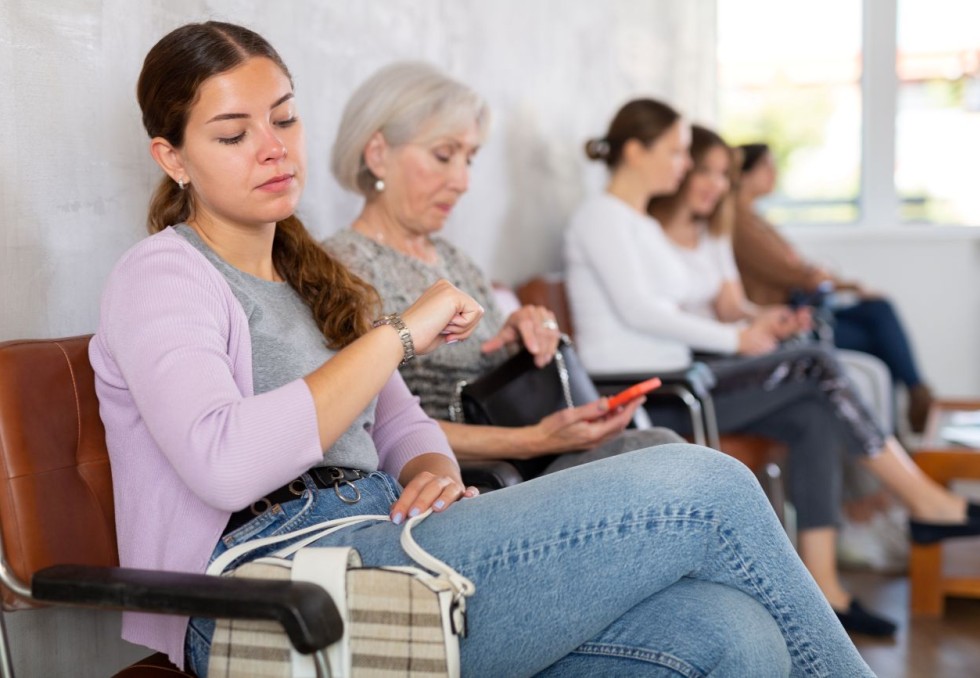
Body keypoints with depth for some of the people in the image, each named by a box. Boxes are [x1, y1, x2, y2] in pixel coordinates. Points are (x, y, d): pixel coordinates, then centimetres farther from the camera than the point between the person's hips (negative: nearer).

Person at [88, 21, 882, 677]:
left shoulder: (311, 278, 26)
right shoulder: (159, 278, 1)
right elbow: (225, 462, -18)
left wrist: (432, 474, -1)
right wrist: (400, 333, -13)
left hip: (378, 548, 8)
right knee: (704, 488, -16)